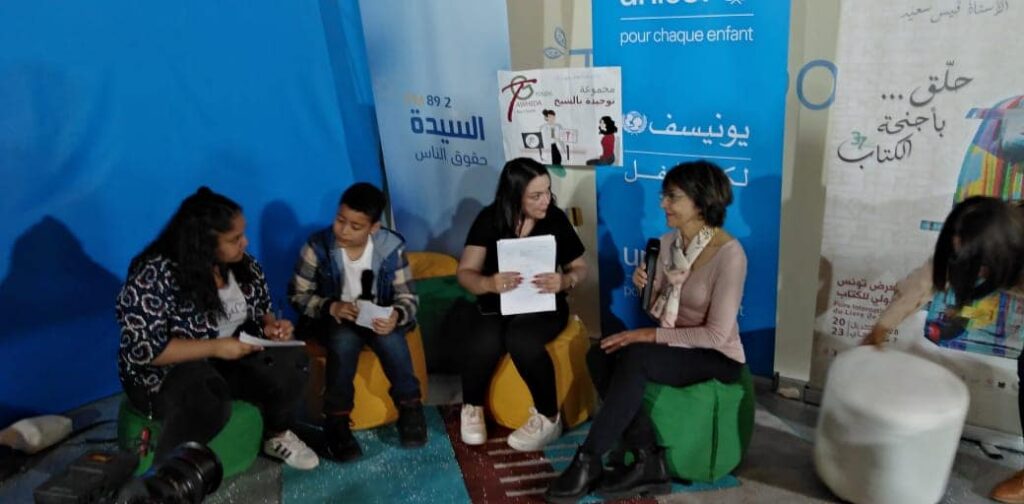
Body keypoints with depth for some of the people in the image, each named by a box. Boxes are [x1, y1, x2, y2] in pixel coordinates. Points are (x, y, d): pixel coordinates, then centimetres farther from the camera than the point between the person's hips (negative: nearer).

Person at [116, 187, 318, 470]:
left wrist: (270, 325, -11)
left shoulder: (241, 265, -2)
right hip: (164, 372, -6)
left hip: (229, 358, 6)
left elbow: (260, 309, 13)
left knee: (292, 363, -16)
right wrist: (215, 347, -27)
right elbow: (142, 349, -23)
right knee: (207, 400, -38)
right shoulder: (155, 275, -21)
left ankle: (276, 436, 11)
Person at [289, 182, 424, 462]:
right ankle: (336, 421, -19)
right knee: (345, 340, -34)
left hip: (378, 318, 1)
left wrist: (396, 316, -34)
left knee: (391, 338, -32)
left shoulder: (391, 247, -13)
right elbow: (298, 294, -7)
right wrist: (331, 307, -26)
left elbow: (408, 297, -10)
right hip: (333, 319, 0)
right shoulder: (318, 246, -14)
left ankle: (410, 406, -10)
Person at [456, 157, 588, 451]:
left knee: (521, 340, -34)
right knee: (484, 343, -32)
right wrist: (489, 283, -29)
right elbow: (465, 272, -6)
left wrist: (565, 281, -21)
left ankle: (548, 419, -11)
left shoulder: (556, 219, -5)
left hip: (543, 304, -1)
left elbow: (580, 268, 4)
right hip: (495, 303, 1)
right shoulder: (489, 219, -5)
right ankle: (472, 408, 0)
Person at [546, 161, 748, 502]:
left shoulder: (729, 254, -20)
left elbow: (716, 335, -22)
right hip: (673, 347, 7)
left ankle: (588, 461, -20)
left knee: (633, 357, -32)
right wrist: (645, 287, -12)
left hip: (717, 358, -7)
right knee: (602, 355, -22)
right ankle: (648, 461, -17)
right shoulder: (668, 242, 2)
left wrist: (651, 336, -21)